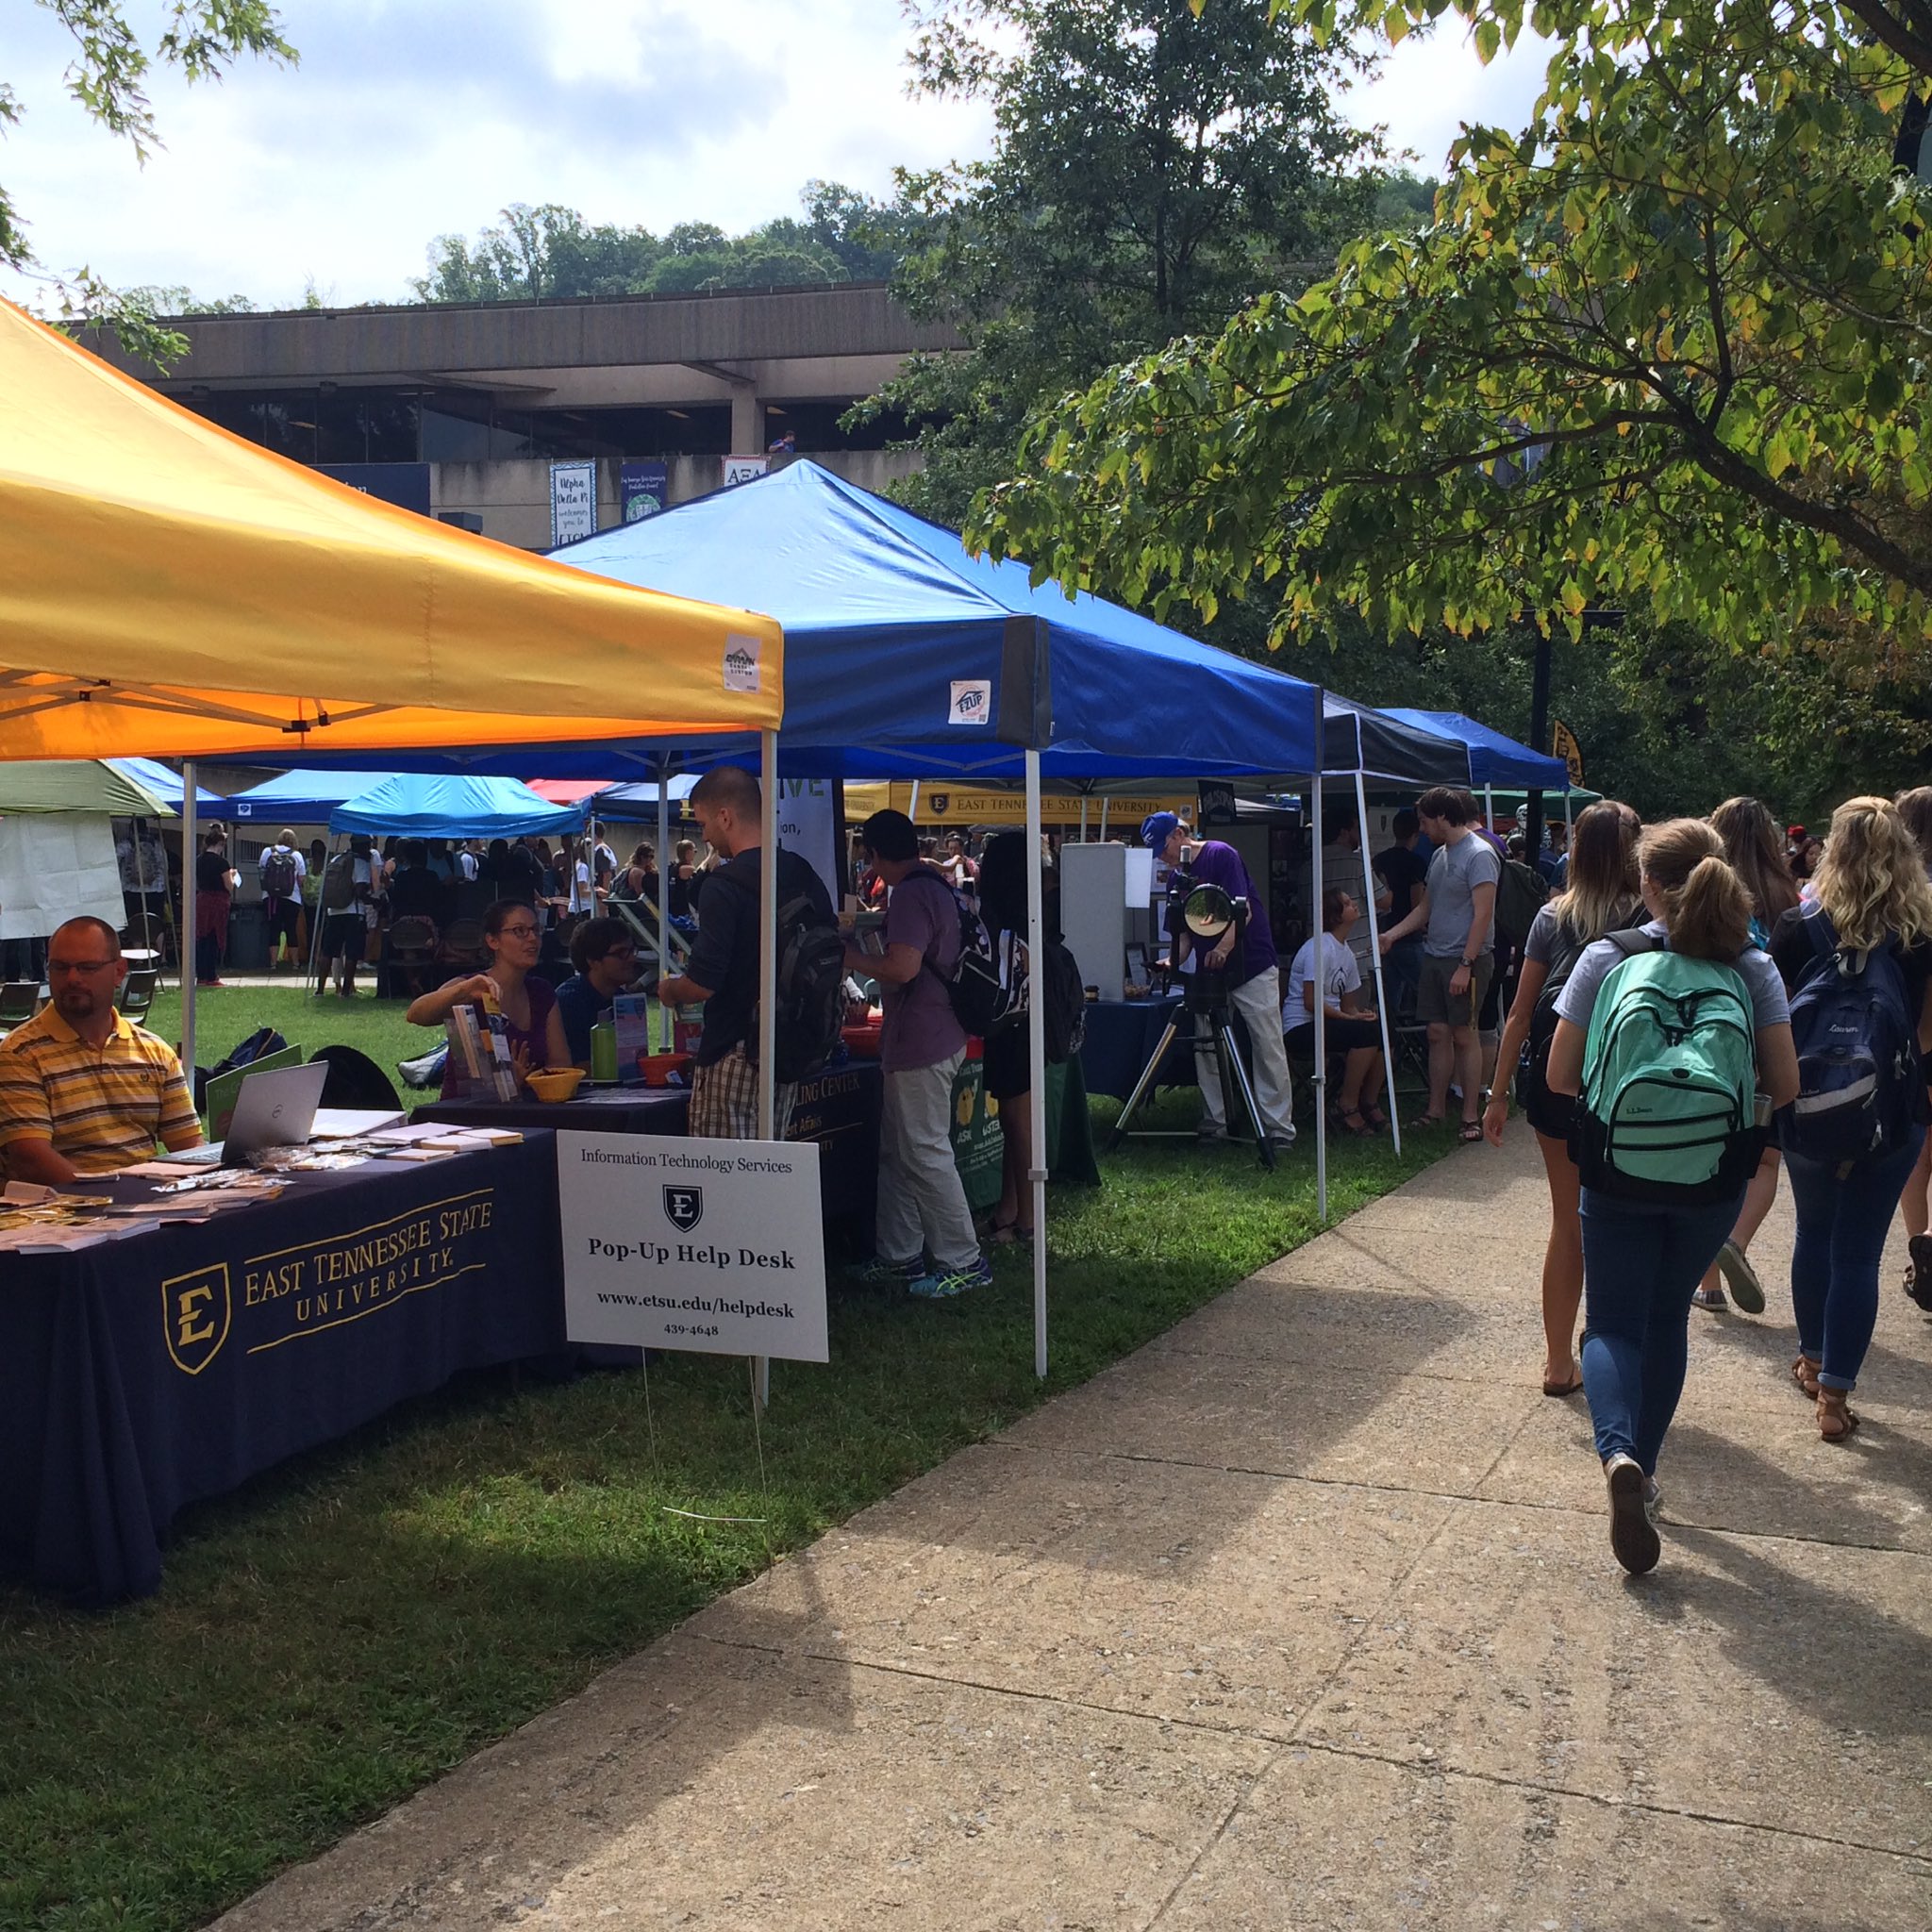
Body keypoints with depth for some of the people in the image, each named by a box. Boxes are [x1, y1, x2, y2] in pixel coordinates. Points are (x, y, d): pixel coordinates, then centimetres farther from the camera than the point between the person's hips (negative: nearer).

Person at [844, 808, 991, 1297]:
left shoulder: (910, 894, -17)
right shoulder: (937, 887, 15)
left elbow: (902, 966, -27)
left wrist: (851, 958, -11)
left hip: (920, 1044, -11)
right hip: (936, 1034, 11)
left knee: (925, 1152, -4)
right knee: (898, 1152, 15)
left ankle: (963, 1261, 3)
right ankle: (899, 1257, 22)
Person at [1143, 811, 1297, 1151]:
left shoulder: (1221, 855, -10)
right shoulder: (1177, 879, 11)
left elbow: (1243, 910, -18)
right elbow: (1184, 932, 12)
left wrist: (1224, 946, -34)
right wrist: (1174, 961, -8)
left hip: (1253, 969, -7)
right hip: (1209, 973, 7)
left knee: (1269, 1049, -6)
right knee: (1206, 1051, 4)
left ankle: (1280, 1130, -5)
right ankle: (1214, 1125, 11)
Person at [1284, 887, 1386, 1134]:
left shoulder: (1346, 951, 14)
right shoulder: (1319, 948, -14)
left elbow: (1348, 1004, 14)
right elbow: (1311, 1002, -20)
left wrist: (1361, 1014, -8)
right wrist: (1350, 1018, -18)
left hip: (1330, 1022, 9)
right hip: (1301, 1028, -9)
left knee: (1383, 1033, -10)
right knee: (1366, 1032, -26)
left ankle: (1369, 1103, 3)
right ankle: (1348, 1107, -17)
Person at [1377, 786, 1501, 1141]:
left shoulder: (1479, 855, -12)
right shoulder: (1440, 855, 16)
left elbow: (1482, 914, -17)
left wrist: (1465, 965, -21)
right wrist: (1391, 935, 14)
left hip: (1466, 960, -8)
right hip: (1434, 957, 8)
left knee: (1464, 1035, -3)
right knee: (1437, 1033, 9)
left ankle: (1470, 1116, 3)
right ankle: (1435, 1110, 15)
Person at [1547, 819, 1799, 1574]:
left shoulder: (1606, 959, -8)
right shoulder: (1754, 968, -3)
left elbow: (1559, 1078, -5)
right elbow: (1784, 1086, -2)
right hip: (1713, 1177, 2)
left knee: (1613, 1324, 4)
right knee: (1668, 1316, 20)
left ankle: (1619, 1456, -22)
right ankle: (1643, 1467, 25)